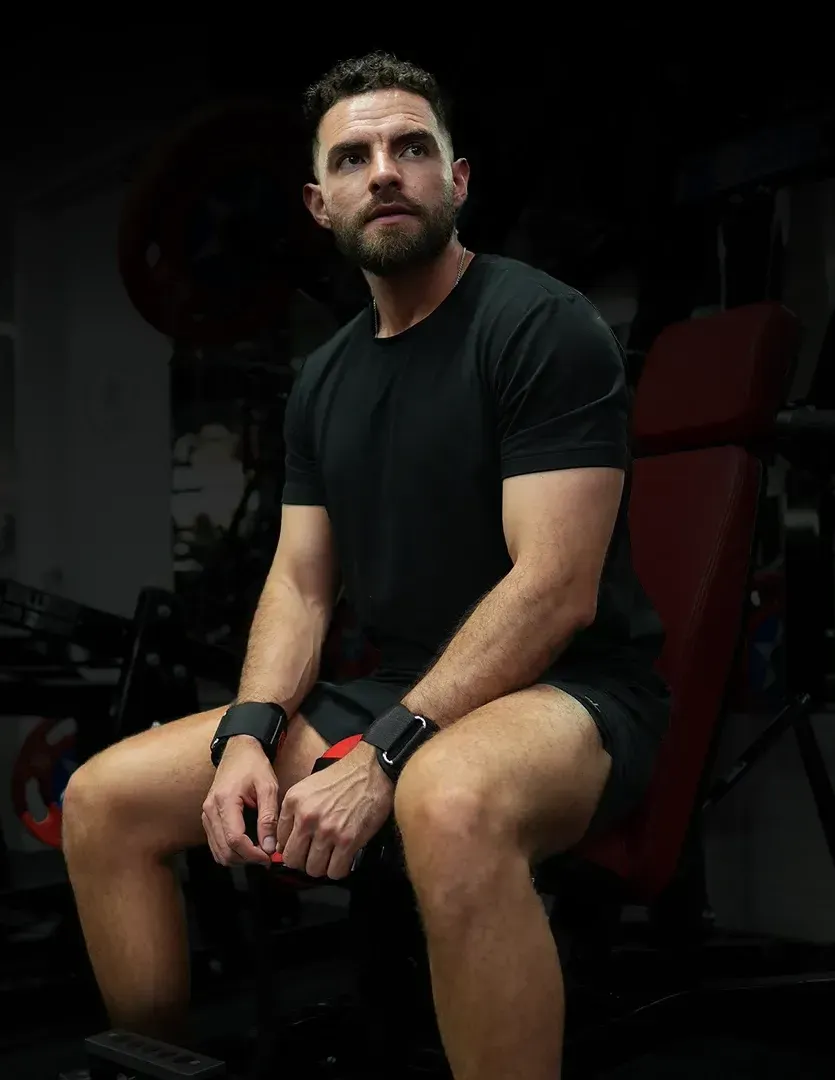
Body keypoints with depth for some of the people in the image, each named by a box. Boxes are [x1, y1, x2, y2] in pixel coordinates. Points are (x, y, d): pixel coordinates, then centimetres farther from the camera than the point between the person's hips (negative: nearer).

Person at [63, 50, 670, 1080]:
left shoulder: (543, 326, -10)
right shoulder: (324, 379, 12)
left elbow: (555, 588, -18)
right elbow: (298, 585, 11)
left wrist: (383, 758, -24)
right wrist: (249, 733, -9)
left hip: (568, 691, -7)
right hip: (391, 690, 7)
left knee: (448, 802, -42)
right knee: (101, 798, -1)